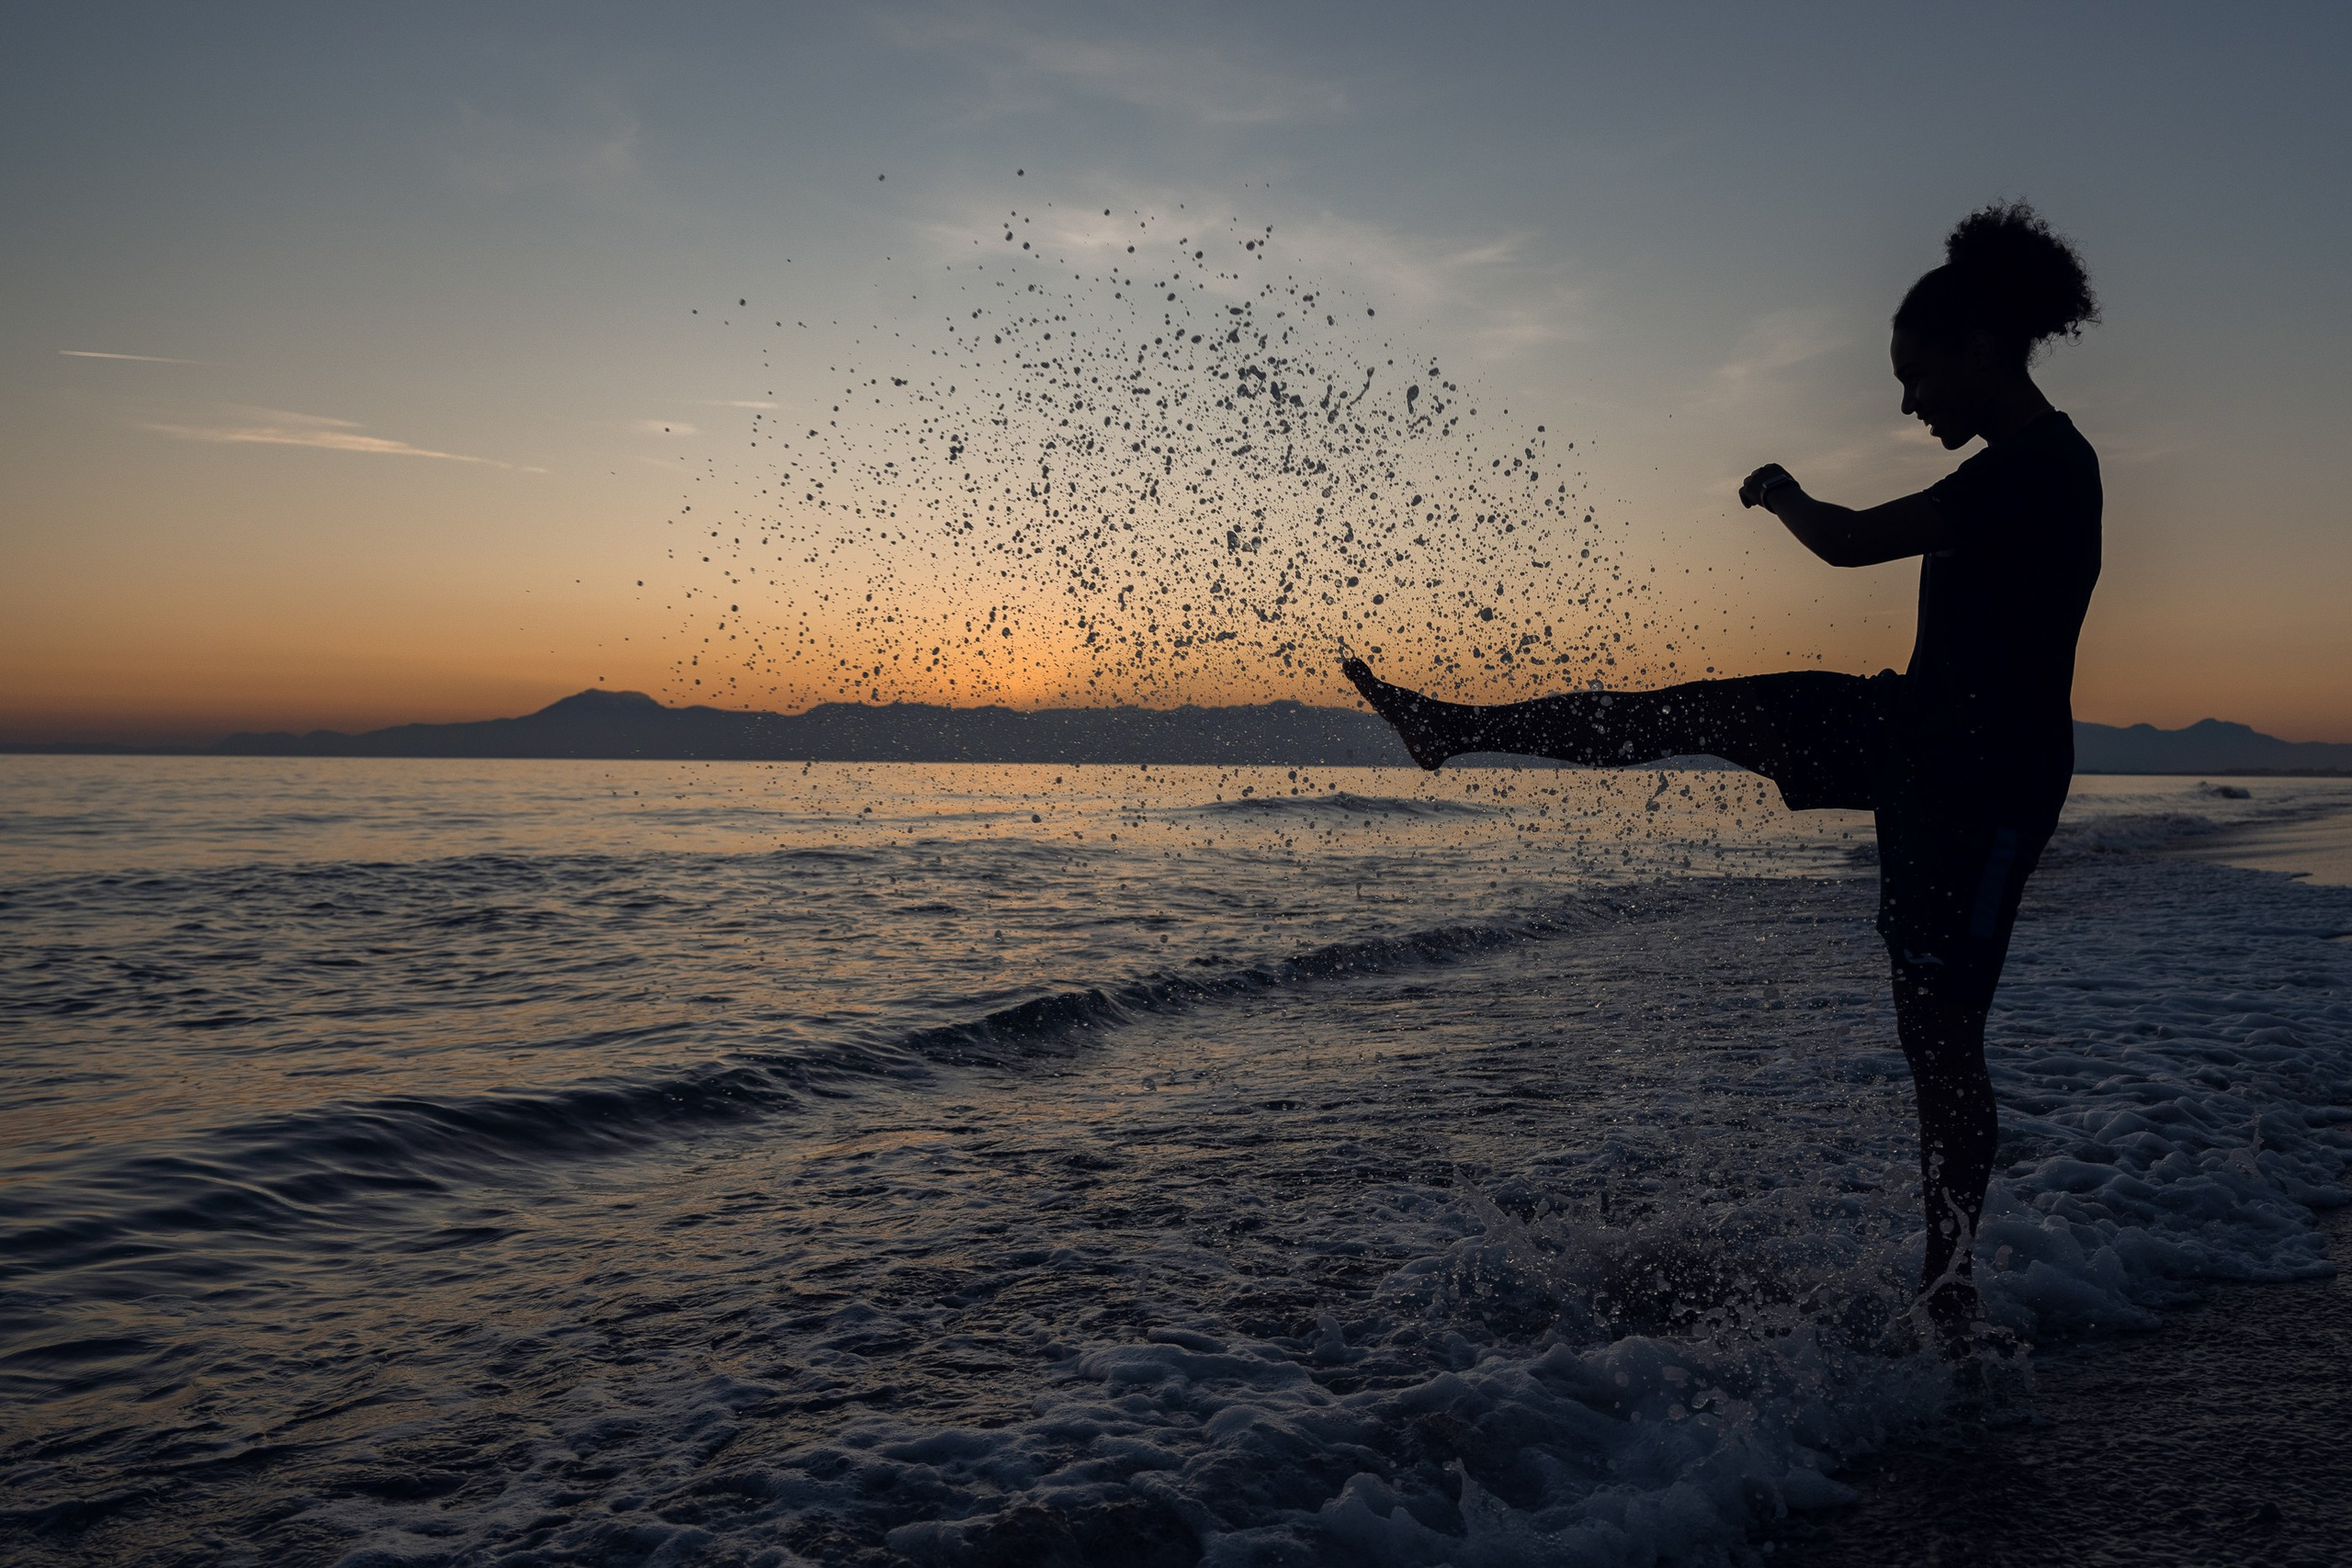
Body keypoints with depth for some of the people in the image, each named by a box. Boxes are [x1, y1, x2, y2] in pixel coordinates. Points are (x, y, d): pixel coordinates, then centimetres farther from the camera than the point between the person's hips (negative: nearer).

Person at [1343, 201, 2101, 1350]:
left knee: (1940, 1036, 0)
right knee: (1706, 711, 4)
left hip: (1982, 776, -9)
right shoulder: (2027, 466, 10)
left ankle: (1949, 1288, 16)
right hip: (1920, 735, 9)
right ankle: (1457, 726, 13)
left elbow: (1850, 541, -24)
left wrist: (1779, 496, -5)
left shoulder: (2041, 465, -20)